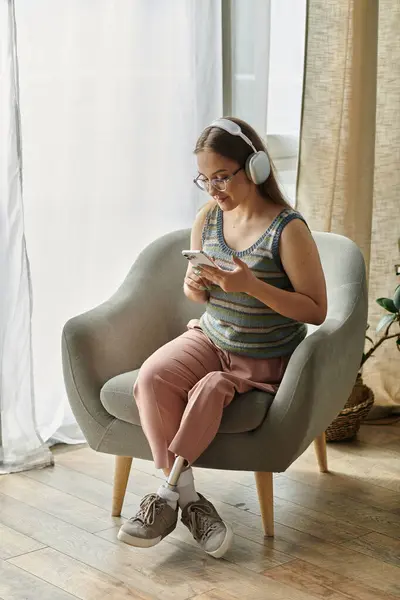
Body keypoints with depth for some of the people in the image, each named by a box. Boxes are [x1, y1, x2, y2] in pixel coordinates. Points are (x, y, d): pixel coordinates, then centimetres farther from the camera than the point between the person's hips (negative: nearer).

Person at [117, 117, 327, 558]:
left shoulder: (288, 230, -17)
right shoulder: (207, 219, 0)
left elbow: (316, 310, -17)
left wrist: (251, 284, -28)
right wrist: (195, 287, -14)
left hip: (266, 360, -5)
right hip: (211, 339, 5)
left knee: (209, 390, -32)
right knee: (152, 377, -23)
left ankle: (167, 495, -15)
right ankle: (188, 499, -18)